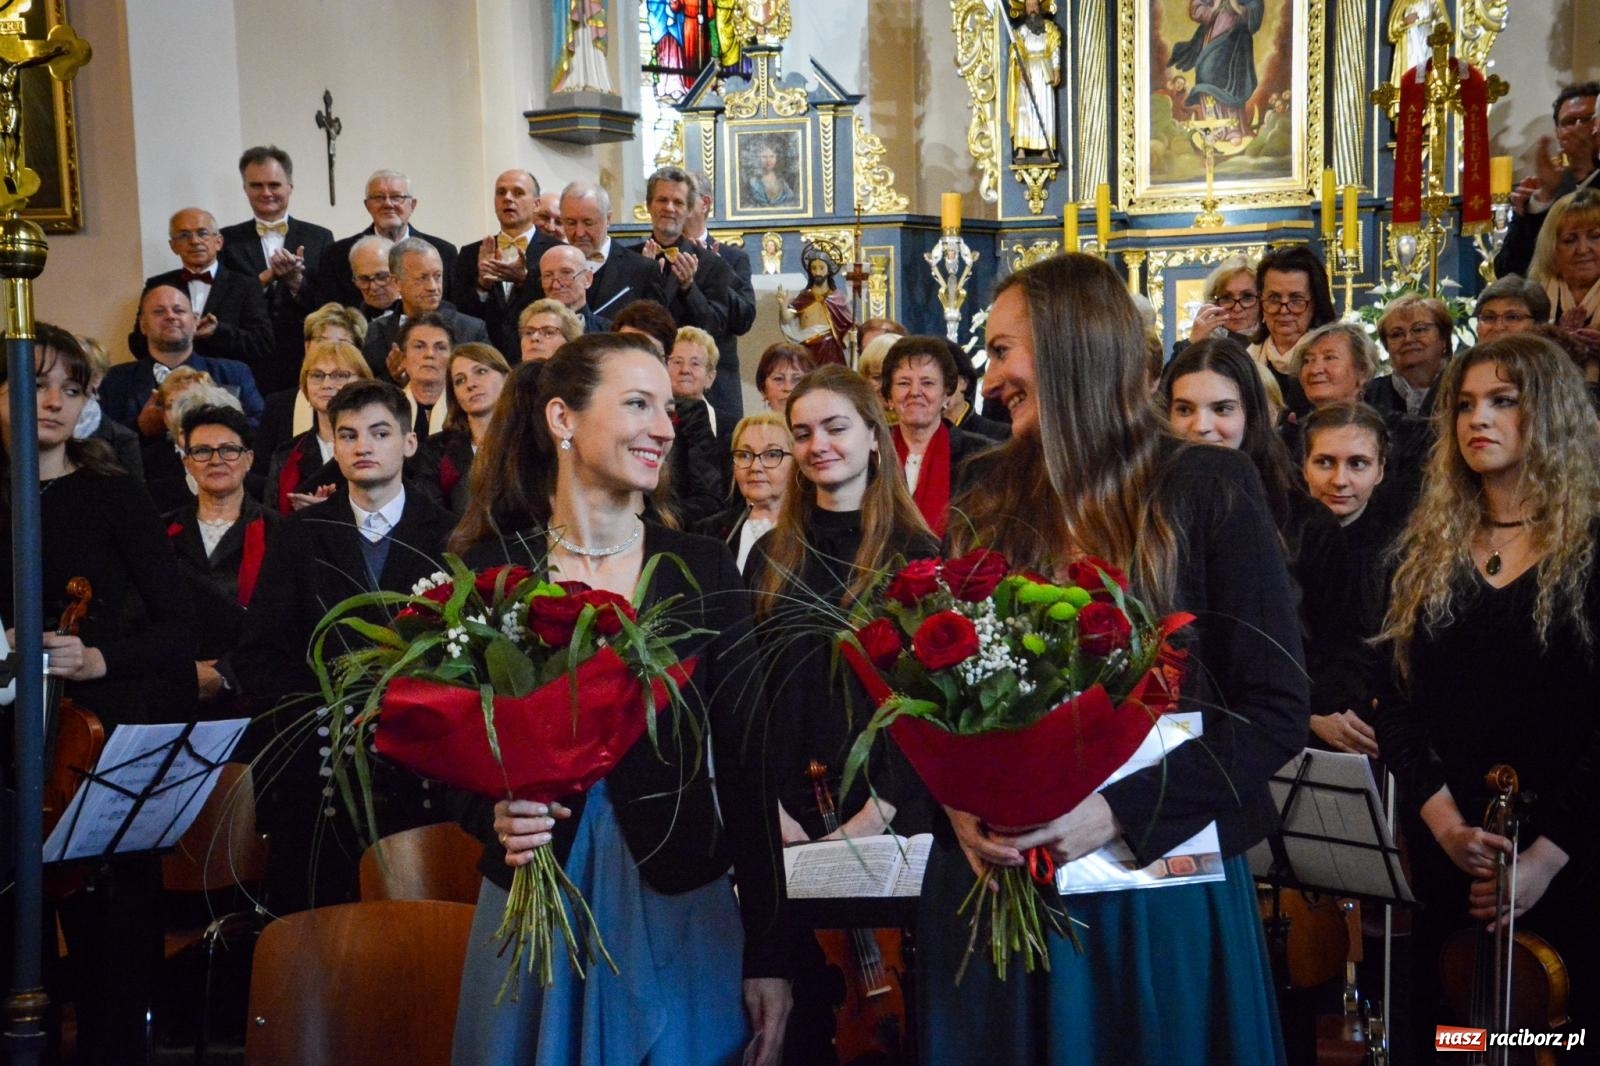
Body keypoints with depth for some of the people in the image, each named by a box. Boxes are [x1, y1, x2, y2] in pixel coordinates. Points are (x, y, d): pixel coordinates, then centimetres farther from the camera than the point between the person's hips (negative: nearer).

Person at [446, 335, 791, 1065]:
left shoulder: (704, 570, -2)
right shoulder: (486, 570, -5)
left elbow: (745, 764, -2)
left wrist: (767, 955, -3)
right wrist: (491, 812, -20)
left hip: (683, 911, 1)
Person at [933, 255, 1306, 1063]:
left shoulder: (1207, 490, -6)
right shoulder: (988, 500, 6)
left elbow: (1276, 711, -10)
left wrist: (1122, 812, -20)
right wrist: (955, 803, -9)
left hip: (1160, 883, -3)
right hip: (992, 885, 4)